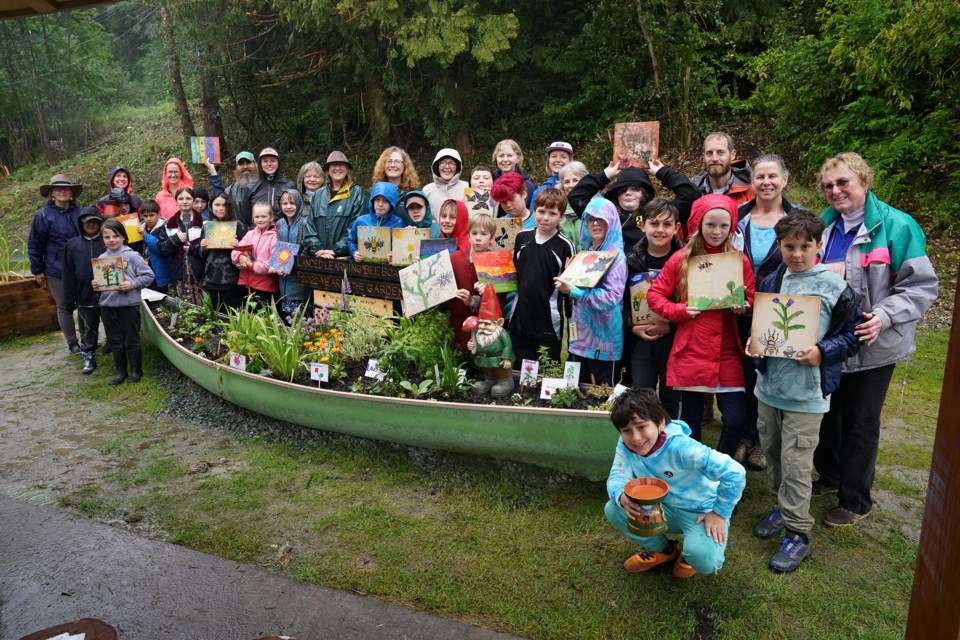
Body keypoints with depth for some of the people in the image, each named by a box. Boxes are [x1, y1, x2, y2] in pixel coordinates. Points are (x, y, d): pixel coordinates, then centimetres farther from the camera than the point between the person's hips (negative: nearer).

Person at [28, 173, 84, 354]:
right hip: (57, 271, -3)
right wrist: (37, 271, -4)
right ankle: (72, 343, 20)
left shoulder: (80, 212, 3)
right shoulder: (43, 215, -7)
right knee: (64, 307, 8)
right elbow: (34, 246, -4)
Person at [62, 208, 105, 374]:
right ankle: (89, 359, 25)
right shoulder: (72, 245, 4)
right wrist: (69, 299, 2)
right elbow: (68, 274, 5)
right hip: (85, 297, 2)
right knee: (88, 330, 12)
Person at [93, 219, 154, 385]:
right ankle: (120, 372, 26)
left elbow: (149, 275, -8)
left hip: (129, 305, -4)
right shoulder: (101, 258, 5)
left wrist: (132, 284, -19)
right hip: (107, 306, 4)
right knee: (115, 342, 13)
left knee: (132, 340, 7)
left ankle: (136, 371, 21)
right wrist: (96, 285, -5)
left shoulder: (132, 256, -8)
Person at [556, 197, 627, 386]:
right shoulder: (585, 252, 12)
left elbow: (612, 296, -20)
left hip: (604, 338, -7)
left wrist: (573, 291, -23)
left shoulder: (616, 255, -9)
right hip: (582, 334, 7)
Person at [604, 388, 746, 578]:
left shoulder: (680, 447, -34)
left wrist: (719, 514, -20)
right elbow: (617, 477, -16)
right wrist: (622, 497, -40)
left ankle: (690, 554, 10)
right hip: (664, 509, 5)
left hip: (701, 512, -5)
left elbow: (735, 473, -32)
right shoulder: (625, 445, -16)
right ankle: (663, 549, 10)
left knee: (702, 560, -32)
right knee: (613, 510, -16)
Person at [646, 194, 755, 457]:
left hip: (728, 353, 1)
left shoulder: (740, 261, 2)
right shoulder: (680, 259, 0)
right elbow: (654, 295, 5)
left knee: (735, 420, -3)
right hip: (691, 353, -1)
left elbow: (752, 298, 12)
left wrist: (744, 307, -10)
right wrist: (679, 310, -11)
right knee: (691, 418, 10)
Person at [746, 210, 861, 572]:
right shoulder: (770, 282, 5)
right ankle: (781, 507, 39)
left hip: (807, 391, -5)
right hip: (768, 384, 5)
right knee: (772, 453, 18)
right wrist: (752, 343, -3)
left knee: (795, 463, -1)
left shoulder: (835, 287, -9)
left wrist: (822, 352, -19)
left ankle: (797, 534, 12)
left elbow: (852, 335, -4)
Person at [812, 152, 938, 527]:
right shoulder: (825, 225, 3)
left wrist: (884, 316, -26)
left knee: (860, 423, 8)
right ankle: (830, 476, 40)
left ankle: (855, 501, 25)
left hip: (871, 345, -5)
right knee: (828, 412, 18)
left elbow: (921, 286, -13)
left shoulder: (896, 225, -14)